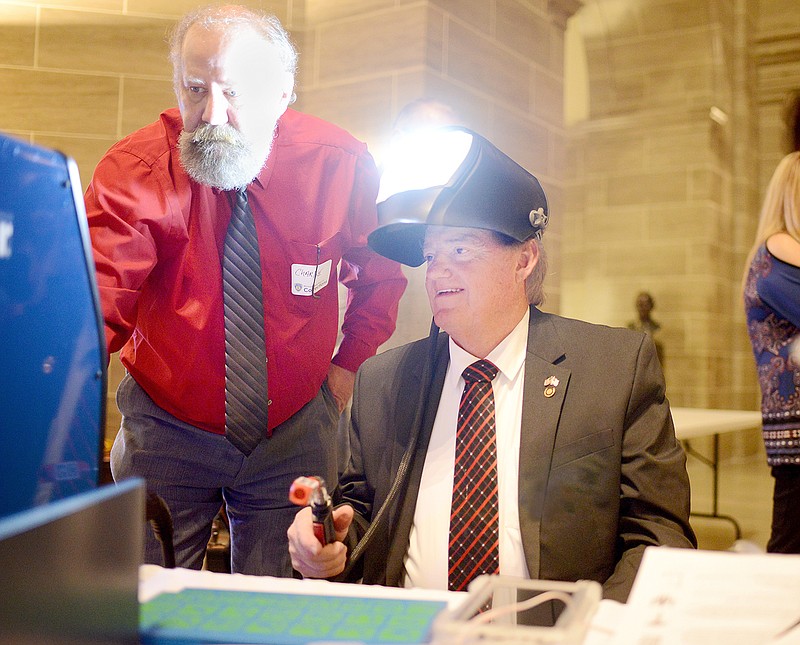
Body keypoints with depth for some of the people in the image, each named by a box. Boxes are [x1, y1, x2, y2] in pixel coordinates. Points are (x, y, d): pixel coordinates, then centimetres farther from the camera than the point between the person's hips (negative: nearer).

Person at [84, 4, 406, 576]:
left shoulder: (341, 164, -11)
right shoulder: (134, 174, -17)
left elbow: (379, 273, 7)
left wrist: (347, 365, -2)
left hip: (294, 436, 1)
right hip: (165, 432, 0)